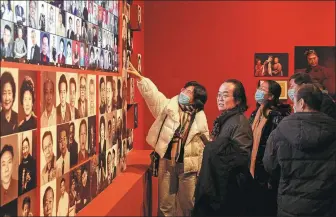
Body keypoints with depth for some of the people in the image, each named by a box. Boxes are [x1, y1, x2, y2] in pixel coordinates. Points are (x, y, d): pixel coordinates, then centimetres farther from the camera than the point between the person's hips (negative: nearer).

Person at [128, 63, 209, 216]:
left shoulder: (200, 117, 0)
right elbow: (152, 94, -13)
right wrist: (139, 78, -29)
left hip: (188, 165, -1)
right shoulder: (168, 106, 1)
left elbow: (205, 144, 5)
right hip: (166, 162, 1)